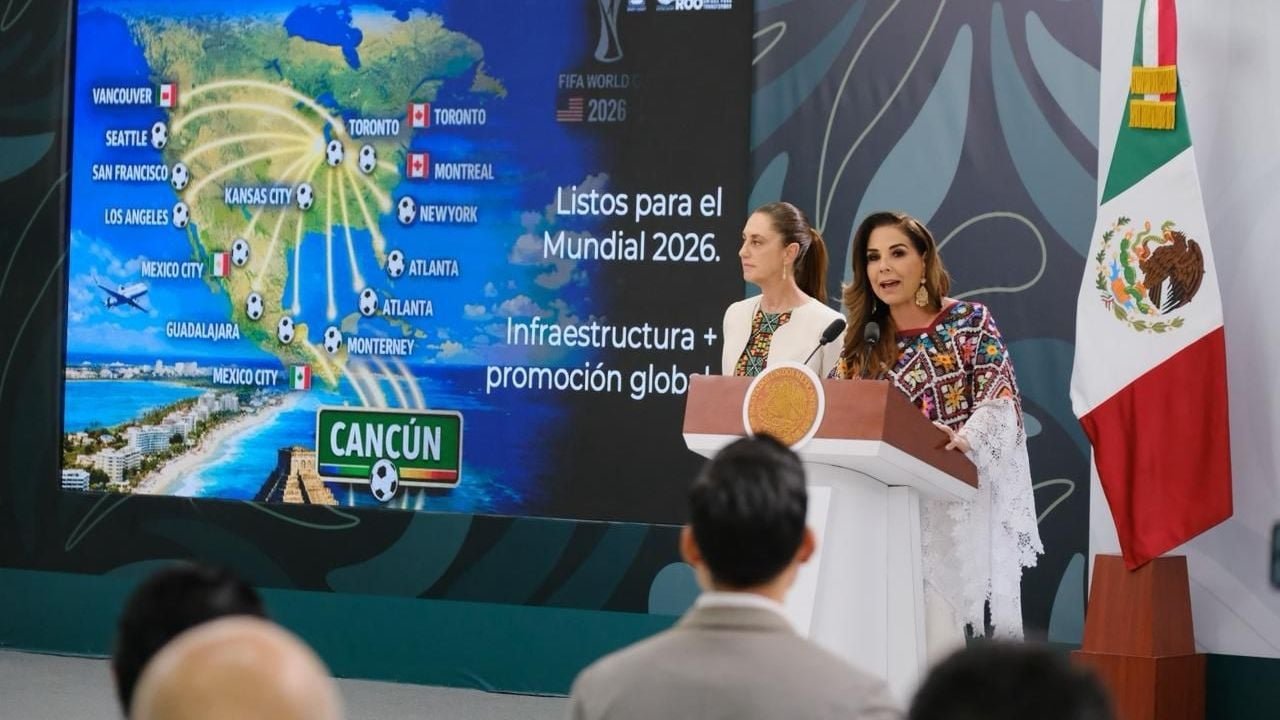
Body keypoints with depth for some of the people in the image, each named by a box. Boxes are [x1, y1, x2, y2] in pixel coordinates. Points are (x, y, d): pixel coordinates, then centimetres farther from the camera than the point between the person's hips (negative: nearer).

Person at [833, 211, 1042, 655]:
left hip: (947, 505, -4)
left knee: (934, 630, -12)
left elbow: (998, 403, -8)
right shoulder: (861, 342, 15)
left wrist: (963, 439, -27)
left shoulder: (969, 322, 3)